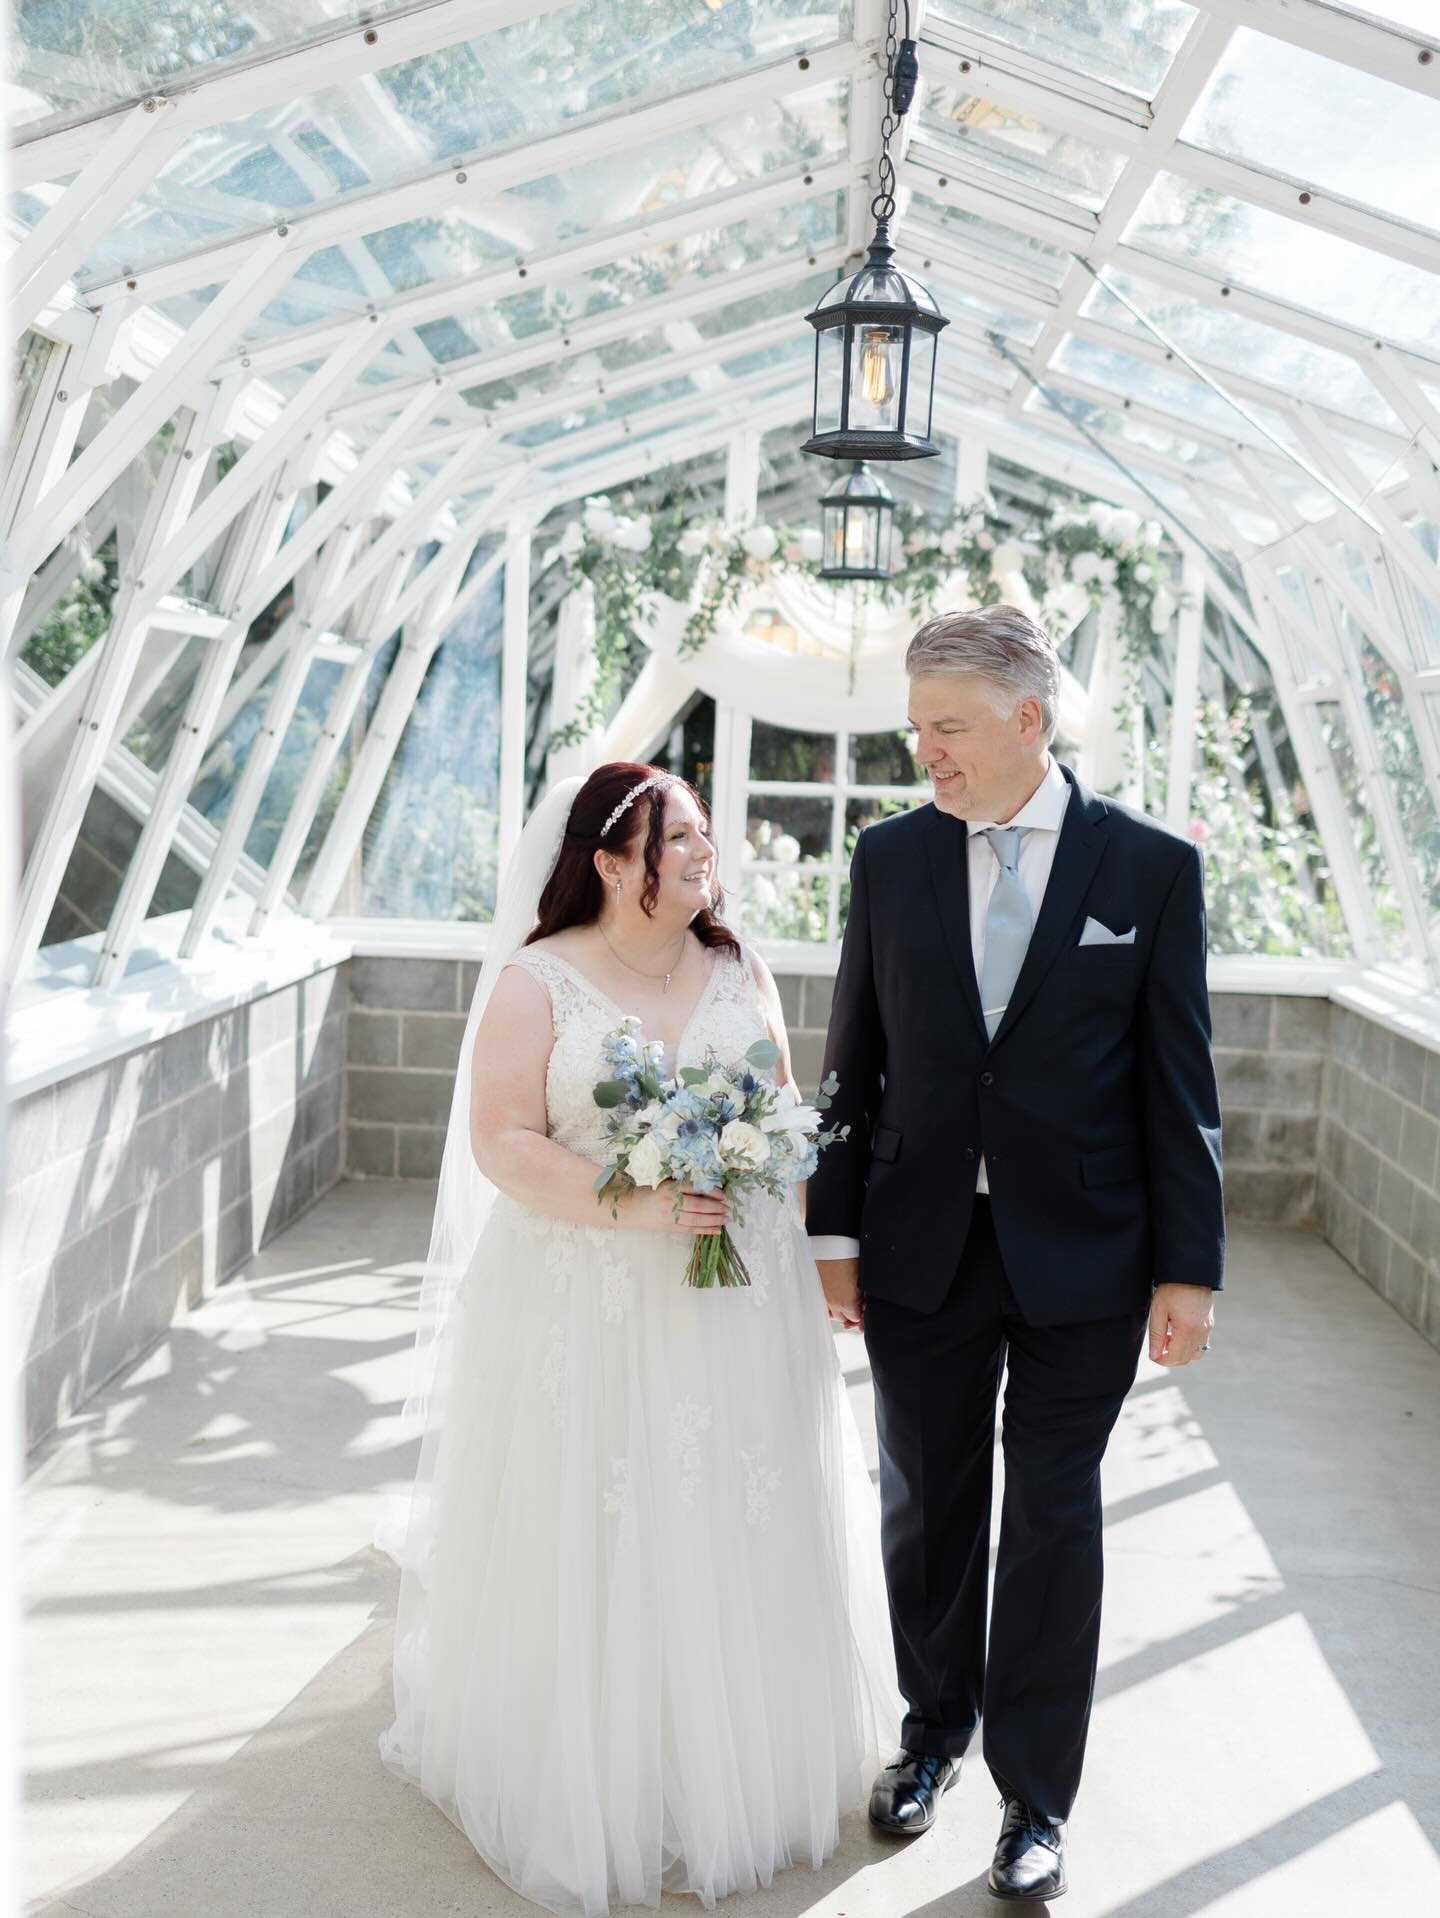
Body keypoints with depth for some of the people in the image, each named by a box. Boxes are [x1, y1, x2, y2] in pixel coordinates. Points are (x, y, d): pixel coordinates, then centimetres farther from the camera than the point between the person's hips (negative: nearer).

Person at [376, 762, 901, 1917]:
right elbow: (502, 1144, -12)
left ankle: (738, 1761, 32)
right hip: (587, 1311, -3)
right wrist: (631, 1206, -22)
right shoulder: (536, 980, -7)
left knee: (738, 1536, 11)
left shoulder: (738, 971, 7)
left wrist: (806, 1254, 4)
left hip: (741, 1301, 4)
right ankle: (593, 1780, 25)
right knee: (593, 1547, 5)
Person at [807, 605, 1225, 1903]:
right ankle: (937, 1727, 40)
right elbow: (854, 1056, 4)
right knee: (927, 1507, 16)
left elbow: (1180, 1081, -5)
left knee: (1054, 1524, 10)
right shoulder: (891, 857, -1)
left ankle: (1036, 1798, 28)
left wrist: (1188, 1268, -6)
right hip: (921, 1249, 2)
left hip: (1081, 1259, -2)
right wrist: (835, 1231, 2)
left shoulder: (1151, 866, -7)